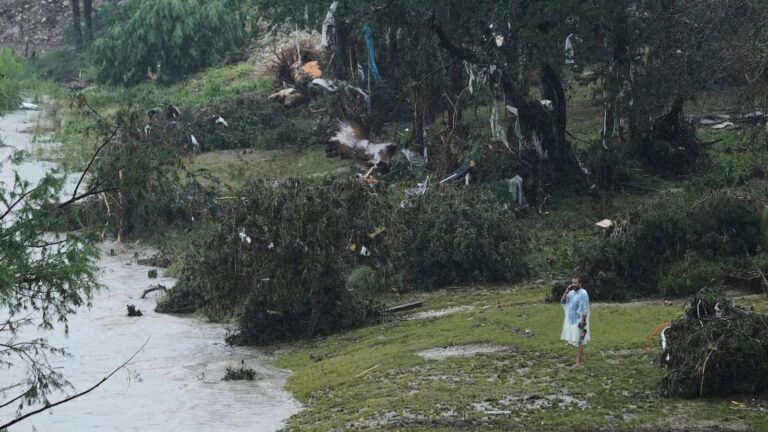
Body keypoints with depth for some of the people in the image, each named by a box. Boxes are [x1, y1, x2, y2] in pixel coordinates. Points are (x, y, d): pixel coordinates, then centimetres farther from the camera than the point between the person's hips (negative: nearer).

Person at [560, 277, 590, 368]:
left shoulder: (583, 293, -13)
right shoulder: (571, 293, 11)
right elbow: (562, 302, 5)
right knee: (575, 340, 12)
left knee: (578, 341, -7)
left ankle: (578, 362, -7)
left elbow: (585, 308, -18)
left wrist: (583, 321, -23)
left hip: (579, 321, -8)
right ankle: (581, 358, 22)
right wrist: (567, 291, -5)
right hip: (571, 320, 8)